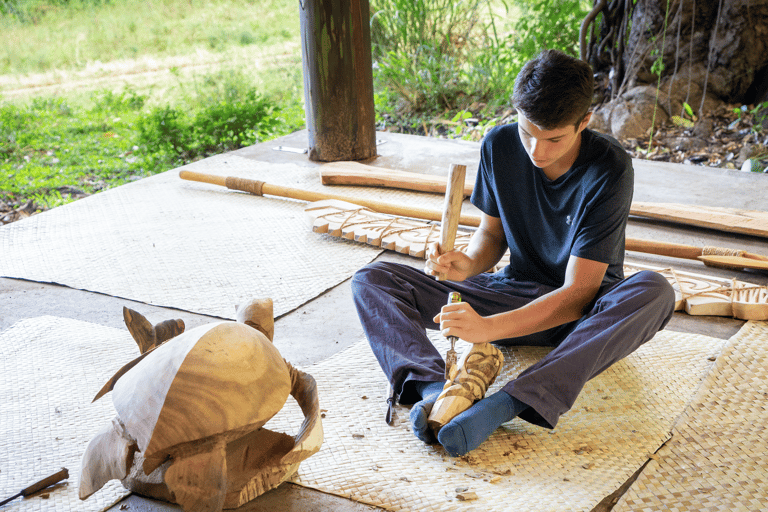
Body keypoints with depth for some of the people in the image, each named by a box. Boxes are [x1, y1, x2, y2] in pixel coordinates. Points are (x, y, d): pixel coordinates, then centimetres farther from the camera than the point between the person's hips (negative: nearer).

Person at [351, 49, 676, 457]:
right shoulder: (499, 146, -10)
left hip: (584, 312, -3)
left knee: (654, 292, -39)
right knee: (372, 280, -11)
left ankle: (505, 403, -47)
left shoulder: (609, 170, -23)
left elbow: (577, 293, -26)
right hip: (516, 292, 4)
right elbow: (492, 231, 4)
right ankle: (435, 388, -39)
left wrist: (488, 327, -38)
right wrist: (469, 264, -21)